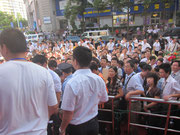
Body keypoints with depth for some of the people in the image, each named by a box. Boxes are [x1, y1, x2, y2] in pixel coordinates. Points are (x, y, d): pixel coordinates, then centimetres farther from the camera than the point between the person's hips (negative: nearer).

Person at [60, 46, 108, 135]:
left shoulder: (72, 83, -28)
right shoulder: (99, 80, -11)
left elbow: (68, 113, -23)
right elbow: (103, 100, 5)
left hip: (77, 127, -4)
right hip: (94, 124, 5)